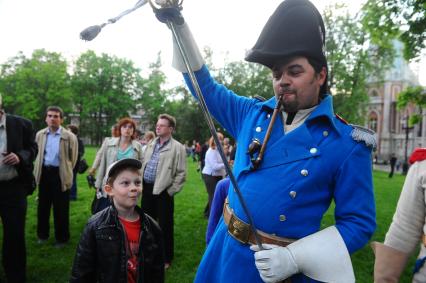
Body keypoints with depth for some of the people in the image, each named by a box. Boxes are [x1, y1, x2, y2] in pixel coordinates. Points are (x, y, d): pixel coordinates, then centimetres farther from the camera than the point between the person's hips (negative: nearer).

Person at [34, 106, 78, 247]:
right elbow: (37, 154, 16)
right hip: (44, 173, 4)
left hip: (60, 174, -4)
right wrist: (39, 168, 14)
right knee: (43, 206, 15)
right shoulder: (40, 134, 4)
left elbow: (72, 159, -3)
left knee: (60, 209, 4)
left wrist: (66, 171, 3)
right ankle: (42, 234, 33)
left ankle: (61, 238, 19)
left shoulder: (69, 136, -10)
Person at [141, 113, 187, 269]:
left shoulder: (178, 148, -9)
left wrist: (171, 191, -12)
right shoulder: (151, 144, 11)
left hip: (163, 191, -6)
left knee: (164, 226, 5)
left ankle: (166, 258, 22)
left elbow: (181, 173, -11)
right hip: (147, 188, 6)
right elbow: (143, 164, 18)